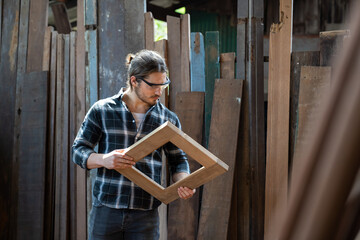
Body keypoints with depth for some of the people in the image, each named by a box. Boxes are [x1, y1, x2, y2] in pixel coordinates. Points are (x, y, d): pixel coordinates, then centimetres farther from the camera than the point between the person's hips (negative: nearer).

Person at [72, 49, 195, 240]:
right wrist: (104, 159, -19)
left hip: (145, 216, 1)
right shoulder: (102, 110, 1)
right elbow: (78, 151, 3)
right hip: (105, 211, -1)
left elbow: (178, 161, 15)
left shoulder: (168, 119, 7)